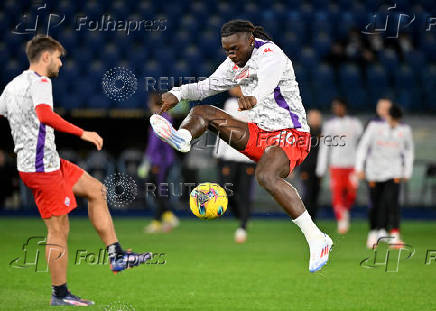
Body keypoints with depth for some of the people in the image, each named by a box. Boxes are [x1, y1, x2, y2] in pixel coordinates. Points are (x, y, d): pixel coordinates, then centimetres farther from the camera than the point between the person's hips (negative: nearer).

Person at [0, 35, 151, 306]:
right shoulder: (39, 82, -13)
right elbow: (45, 115, -31)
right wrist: (83, 133, -31)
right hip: (42, 166, -10)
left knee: (95, 190, 16)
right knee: (59, 228, -4)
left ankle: (117, 256, 13)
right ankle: (60, 294, 2)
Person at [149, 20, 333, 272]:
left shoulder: (271, 55, -15)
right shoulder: (237, 63, 10)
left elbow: (268, 80, -37)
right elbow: (208, 86, 17)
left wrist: (254, 97, -60)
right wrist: (178, 94, -2)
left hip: (290, 136, -9)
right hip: (259, 134, 9)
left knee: (265, 175, -36)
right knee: (202, 112, 5)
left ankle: (316, 238, -35)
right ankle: (182, 138, -30)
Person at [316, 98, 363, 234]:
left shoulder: (355, 124, 7)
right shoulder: (329, 125, 7)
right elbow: (324, 147, 7)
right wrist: (321, 169, 2)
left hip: (352, 165, 0)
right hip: (336, 165, 0)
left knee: (351, 194, -6)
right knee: (337, 195, -10)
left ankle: (345, 210, 23)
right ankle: (341, 220, -3)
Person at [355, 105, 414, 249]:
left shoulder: (405, 130, 0)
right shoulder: (375, 126, -5)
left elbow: (408, 151, 14)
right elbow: (363, 146, -2)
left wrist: (407, 171, 13)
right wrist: (359, 168, -6)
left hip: (394, 172, 0)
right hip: (374, 171, 0)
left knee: (392, 201, -16)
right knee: (375, 204, 5)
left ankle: (395, 235, -20)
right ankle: (373, 232, 25)